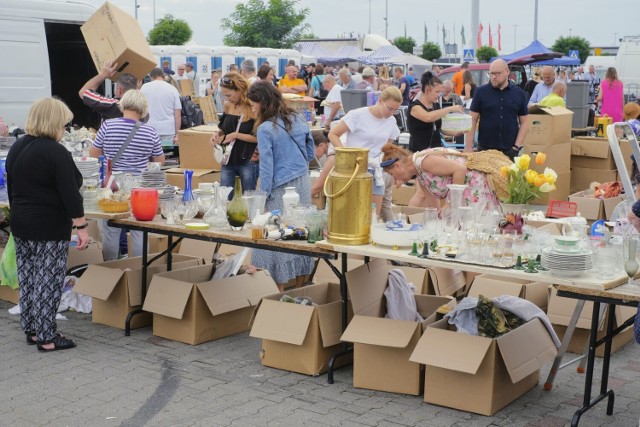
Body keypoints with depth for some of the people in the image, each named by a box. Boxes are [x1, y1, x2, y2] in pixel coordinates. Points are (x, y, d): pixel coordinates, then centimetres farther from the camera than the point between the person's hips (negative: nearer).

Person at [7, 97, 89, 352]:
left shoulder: (16, 148, 9)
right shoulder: (56, 152, -16)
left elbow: (12, 188, 17)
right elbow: (70, 193, -19)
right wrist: (81, 226, -16)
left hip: (21, 225, 8)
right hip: (49, 229, -8)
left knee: (27, 279, 14)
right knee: (48, 282, -2)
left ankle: (31, 330, 23)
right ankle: (46, 337, 3)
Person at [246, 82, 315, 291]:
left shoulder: (265, 129, -14)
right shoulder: (298, 120, 5)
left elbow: (266, 166, -14)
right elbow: (310, 153, 14)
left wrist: (263, 197, -8)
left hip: (281, 188, -7)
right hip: (303, 184, 7)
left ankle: (280, 288, 7)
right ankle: (301, 279, 23)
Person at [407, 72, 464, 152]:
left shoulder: (436, 105, 11)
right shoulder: (414, 106, -10)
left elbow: (441, 128, 15)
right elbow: (428, 117, -30)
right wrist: (450, 109, -25)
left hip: (437, 150, 6)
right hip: (419, 151, -6)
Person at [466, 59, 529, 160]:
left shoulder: (519, 93, 4)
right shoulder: (481, 92, 0)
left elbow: (524, 122, 7)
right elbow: (472, 120, 0)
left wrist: (517, 146, -3)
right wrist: (468, 146, -8)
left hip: (509, 150, 1)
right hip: (485, 149, -1)